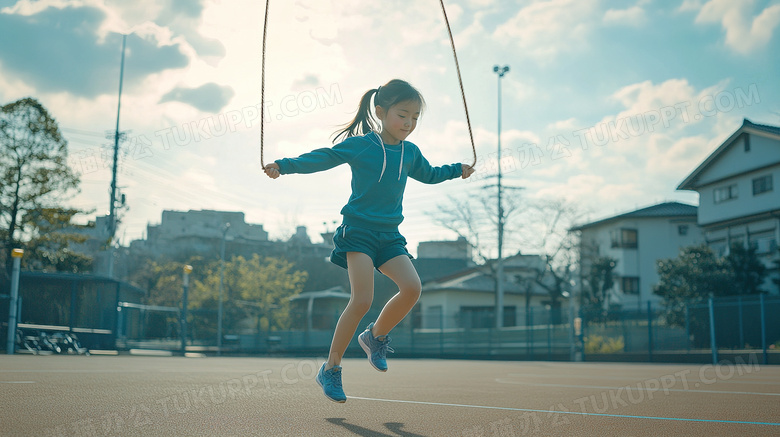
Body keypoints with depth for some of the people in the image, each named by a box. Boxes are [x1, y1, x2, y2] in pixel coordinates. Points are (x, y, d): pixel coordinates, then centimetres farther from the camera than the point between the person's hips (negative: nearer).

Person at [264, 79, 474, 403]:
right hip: (358, 230, -6)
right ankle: (330, 369, -3)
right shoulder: (359, 145, -6)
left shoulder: (410, 153, 11)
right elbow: (322, 158, -6)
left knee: (412, 287, -16)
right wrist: (283, 165, -16)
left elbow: (428, 174, 32)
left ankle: (376, 336, 12)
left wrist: (457, 169, 32)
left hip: (388, 235, 6)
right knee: (362, 299, -18)